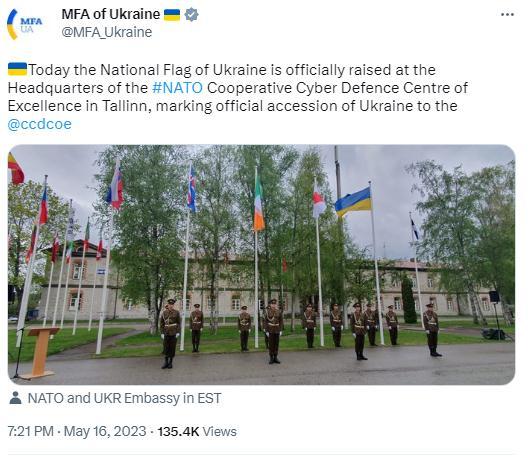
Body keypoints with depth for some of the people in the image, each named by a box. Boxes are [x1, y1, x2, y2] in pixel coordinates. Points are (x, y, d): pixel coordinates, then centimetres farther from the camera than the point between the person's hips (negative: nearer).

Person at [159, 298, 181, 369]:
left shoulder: (177, 312, -5)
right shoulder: (164, 312, 0)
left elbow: (179, 323, -3)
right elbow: (161, 323, 3)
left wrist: (178, 332, -10)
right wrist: (162, 333, -3)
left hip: (174, 333, -2)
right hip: (166, 333, 2)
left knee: (172, 348, 3)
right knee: (166, 348, 3)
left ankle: (170, 362, 14)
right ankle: (166, 362, 14)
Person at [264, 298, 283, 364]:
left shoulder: (279, 312, 0)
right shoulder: (267, 312, -7)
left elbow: (281, 321, 3)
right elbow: (265, 322, -7)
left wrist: (281, 330, -4)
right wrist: (266, 331, -12)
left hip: (277, 330, 3)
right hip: (270, 330, -2)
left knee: (276, 344, 5)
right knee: (271, 344, 0)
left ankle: (275, 358, 14)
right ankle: (271, 358, 9)